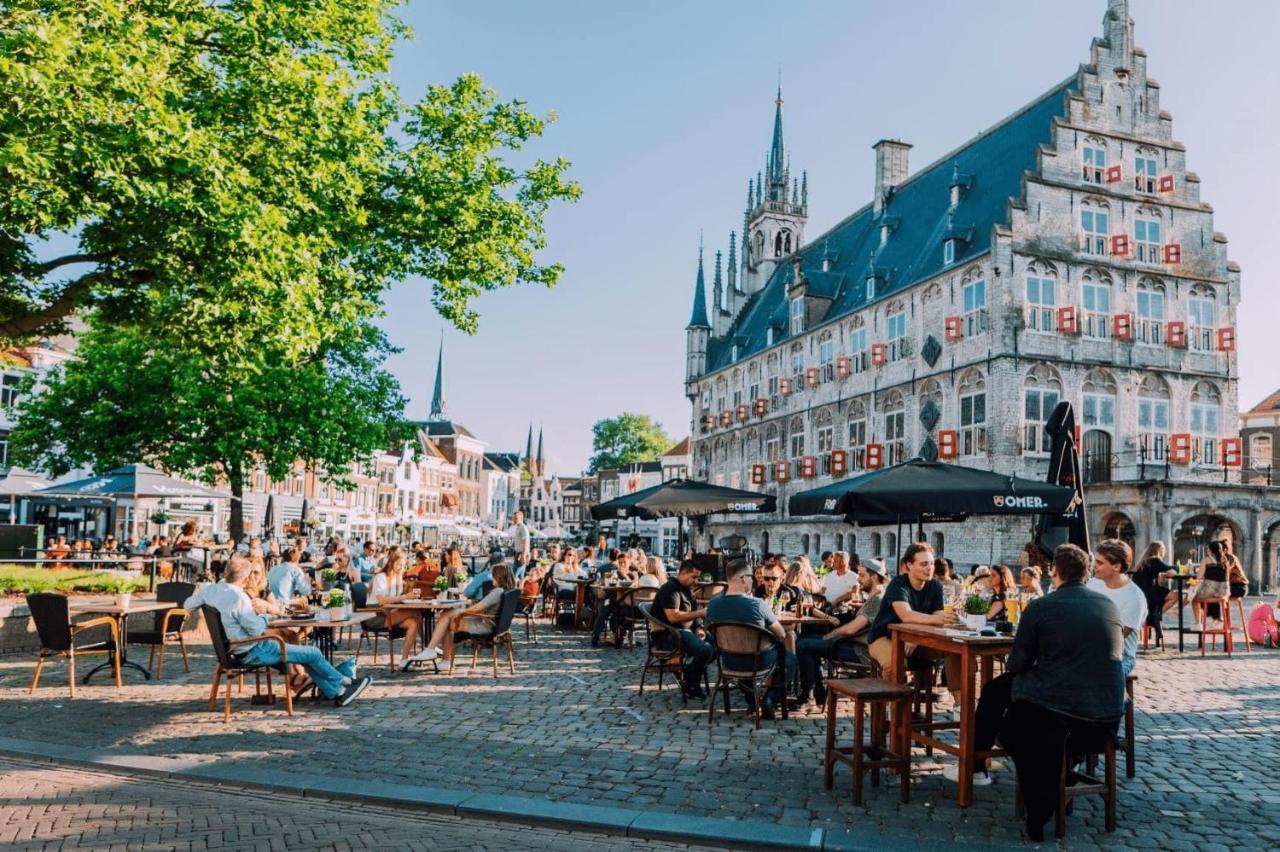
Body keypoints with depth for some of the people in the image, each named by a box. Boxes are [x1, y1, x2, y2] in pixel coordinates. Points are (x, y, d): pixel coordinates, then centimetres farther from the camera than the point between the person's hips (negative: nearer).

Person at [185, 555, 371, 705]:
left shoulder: (209, 589, -3)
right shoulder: (238, 598, -28)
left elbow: (187, 606, 14)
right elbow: (257, 630, -23)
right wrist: (263, 612, -6)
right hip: (254, 652, -10)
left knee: (307, 654, 16)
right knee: (313, 653, 0)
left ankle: (335, 693, 19)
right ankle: (343, 680, 23)